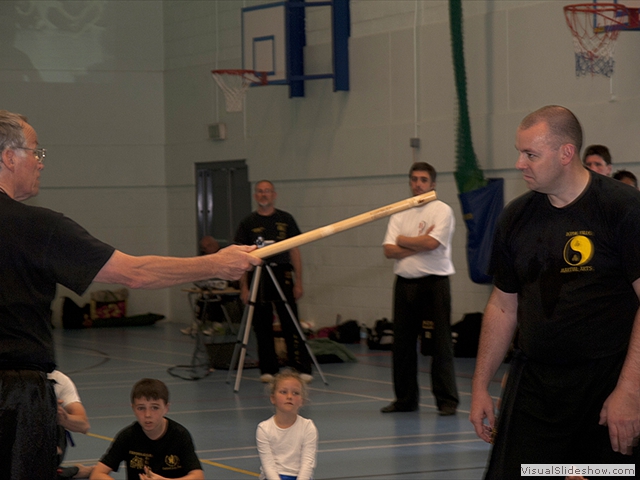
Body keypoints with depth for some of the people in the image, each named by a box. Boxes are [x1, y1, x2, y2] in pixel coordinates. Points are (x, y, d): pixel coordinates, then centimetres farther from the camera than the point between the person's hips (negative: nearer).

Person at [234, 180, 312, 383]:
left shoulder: (286, 219, 7)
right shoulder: (248, 223, 6)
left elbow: (295, 251, 8)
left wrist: (298, 281, 1)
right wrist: (244, 287, -3)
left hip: (282, 275, -1)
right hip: (258, 277, 1)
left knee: (291, 324, -5)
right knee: (262, 326, 3)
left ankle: (302, 368, -5)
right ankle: (268, 369, 11)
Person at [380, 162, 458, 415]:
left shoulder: (442, 210, -2)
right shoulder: (400, 214, 13)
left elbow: (432, 243, -17)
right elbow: (389, 250, 2)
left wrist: (403, 240, -3)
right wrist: (419, 245, -10)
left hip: (434, 282, -5)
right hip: (404, 283, 6)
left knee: (441, 343, -5)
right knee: (402, 343, 8)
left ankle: (447, 400, -1)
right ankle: (405, 399, 18)